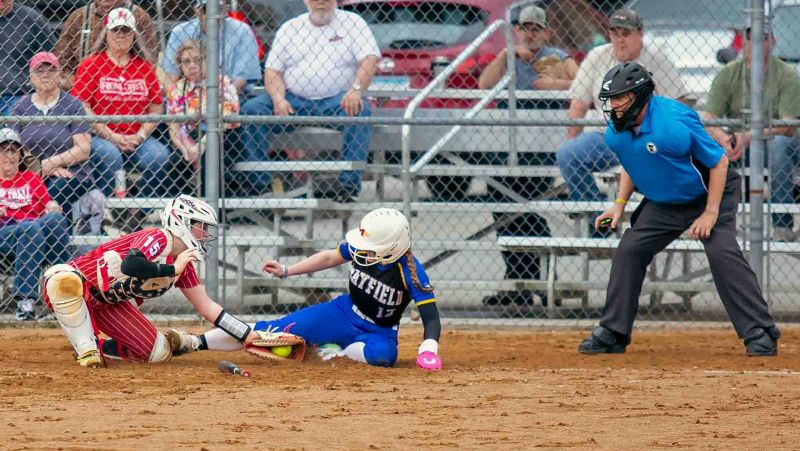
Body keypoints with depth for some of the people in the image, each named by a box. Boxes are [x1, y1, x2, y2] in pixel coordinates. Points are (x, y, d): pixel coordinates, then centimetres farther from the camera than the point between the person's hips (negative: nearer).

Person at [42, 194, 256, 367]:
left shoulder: (184, 265, 3)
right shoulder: (159, 240, -24)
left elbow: (207, 307, 8)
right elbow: (130, 266, -44)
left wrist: (249, 336, 2)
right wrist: (173, 269, -32)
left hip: (108, 305, 8)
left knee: (160, 353, -1)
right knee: (65, 280, -44)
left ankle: (98, 346, 19)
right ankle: (86, 351, -32)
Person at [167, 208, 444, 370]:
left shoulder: (410, 271, -28)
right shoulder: (358, 248, -15)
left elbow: (430, 315, -31)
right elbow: (330, 258, 5)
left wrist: (428, 349, -49)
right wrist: (286, 272, 3)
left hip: (378, 331, -4)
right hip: (344, 312, 4)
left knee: (383, 353, -43)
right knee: (279, 330, -9)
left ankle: (337, 353, -16)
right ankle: (193, 342, -8)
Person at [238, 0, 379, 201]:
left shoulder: (352, 23, 7)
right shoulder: (289, 28, 14)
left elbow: (370, 59, -5)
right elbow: (273, 70, 9)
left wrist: (356, 90, -25)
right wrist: (279, 100, -11)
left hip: (336, 102, -3)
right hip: (294, 100, 3)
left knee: (359, 111, -35)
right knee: (251, 109, -19)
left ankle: (349, 183, -37)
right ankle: (257, 182, -20)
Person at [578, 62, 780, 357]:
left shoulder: (675, 120, -30)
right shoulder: (617, 131, -8)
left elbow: (719, 162, -22)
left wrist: (711, 213, -24)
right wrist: (619, 205, 1)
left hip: (709, 195, -7)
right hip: (662, 204, 7)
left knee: (722, 253, -22)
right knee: (629, 251, -3)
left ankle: (760, 335, -20)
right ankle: (612, 334, 6)